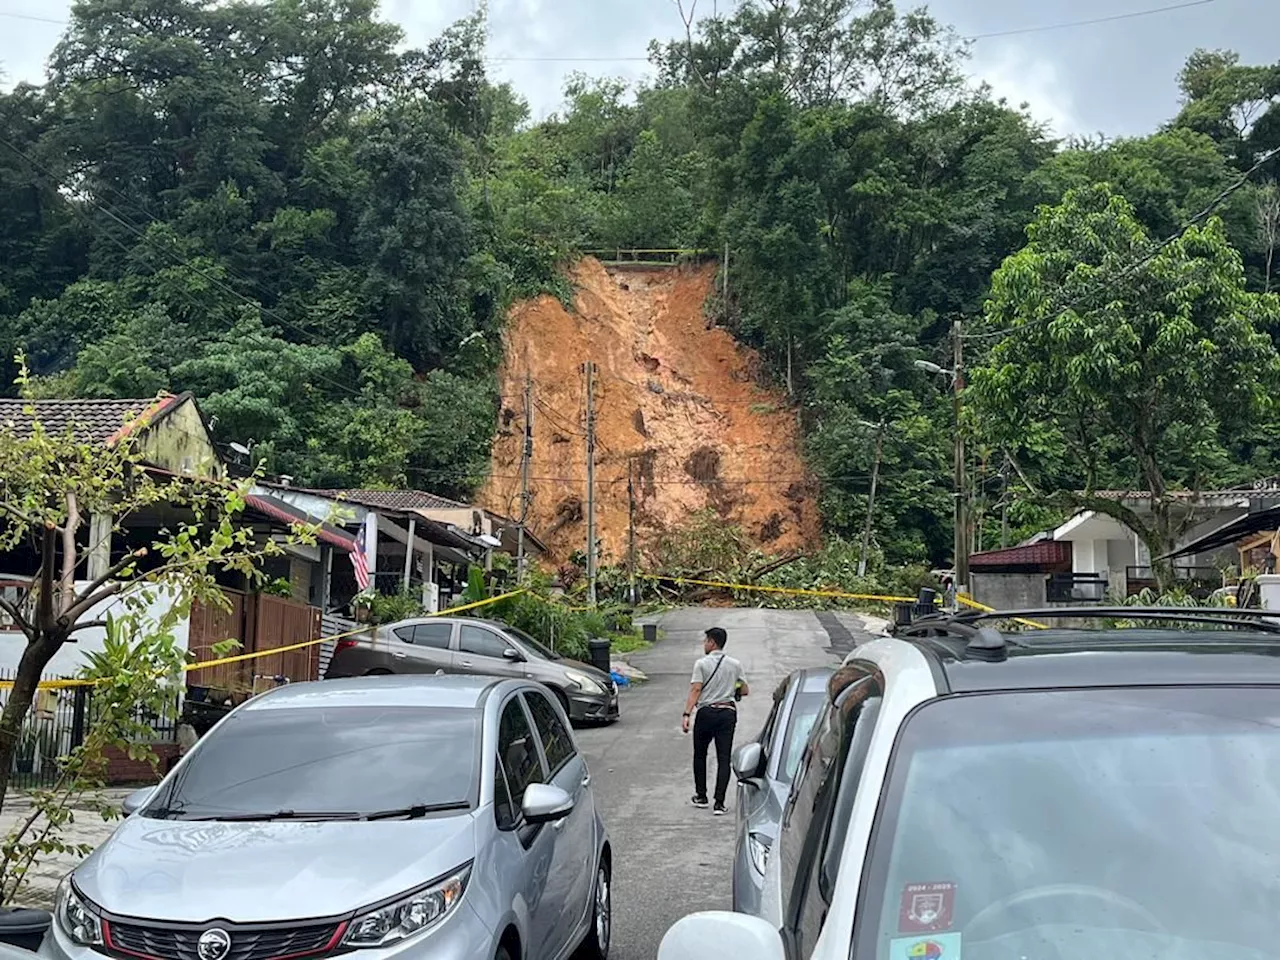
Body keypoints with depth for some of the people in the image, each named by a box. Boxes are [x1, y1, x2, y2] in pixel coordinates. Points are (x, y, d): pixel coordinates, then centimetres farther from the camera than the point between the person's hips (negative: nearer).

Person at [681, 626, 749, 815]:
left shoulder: (702, 664, -5)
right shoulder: (735, 665, 6)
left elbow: (696, 690, -14)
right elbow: (745, 691, 9)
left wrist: (686, 714, -18)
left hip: (706, 713, -2)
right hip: (728, 713, 2)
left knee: (700, 755, 16)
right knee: (723, 758, 1)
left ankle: (701, 797, 22)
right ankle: (719, 803, -6)